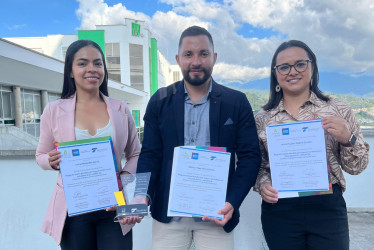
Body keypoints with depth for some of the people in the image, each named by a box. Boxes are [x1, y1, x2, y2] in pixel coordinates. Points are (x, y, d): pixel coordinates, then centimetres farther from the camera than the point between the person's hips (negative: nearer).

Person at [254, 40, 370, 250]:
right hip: (279, 212, 1)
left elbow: (357, 166, 3)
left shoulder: (338, 110, 0)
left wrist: (348, 139, -15)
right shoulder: (263, 118, 1)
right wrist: (263, 185, -10)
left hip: (328, 209, 0)